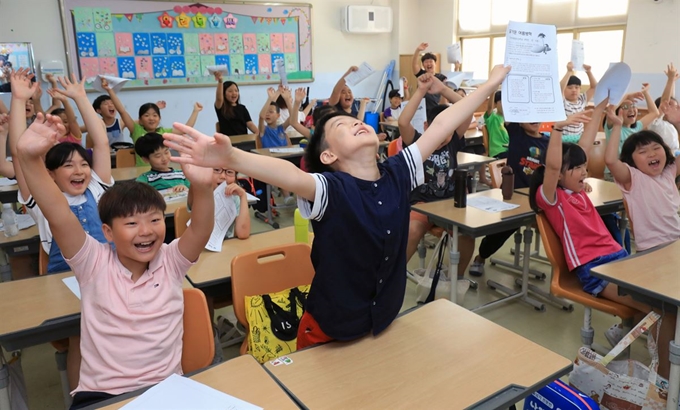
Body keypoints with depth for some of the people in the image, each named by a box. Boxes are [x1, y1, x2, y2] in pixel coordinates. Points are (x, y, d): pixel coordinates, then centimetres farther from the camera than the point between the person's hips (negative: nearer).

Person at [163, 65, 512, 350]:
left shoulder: (397, 174, -6)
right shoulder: (330, 190, -23)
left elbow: (442, 125, -2)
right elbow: (290, 174, -43)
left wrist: (491, 83, 7)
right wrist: (230, 157, -62)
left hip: (384, 322, 6)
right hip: (329, 332, -5)